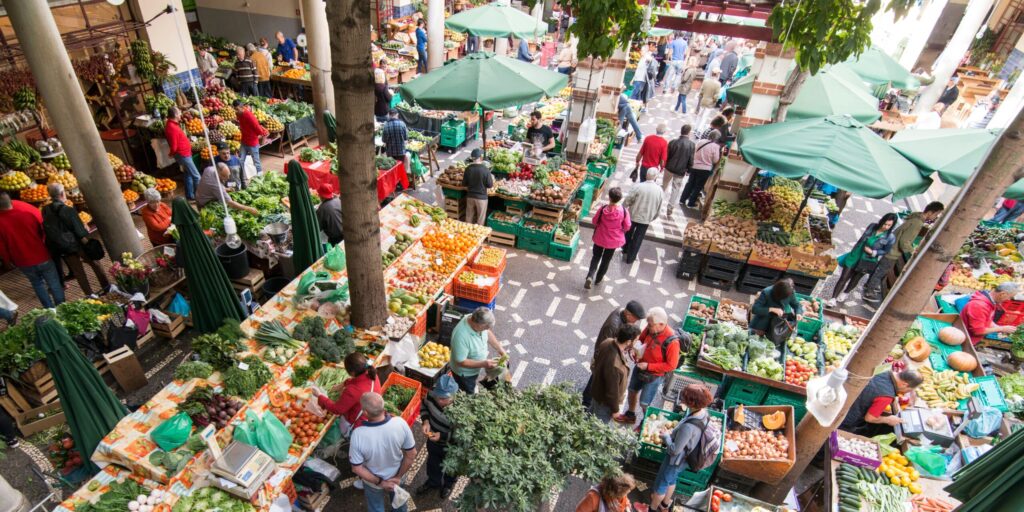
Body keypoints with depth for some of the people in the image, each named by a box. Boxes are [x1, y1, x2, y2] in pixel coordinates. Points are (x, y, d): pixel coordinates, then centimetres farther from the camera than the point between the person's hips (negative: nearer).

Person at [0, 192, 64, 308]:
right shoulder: (30, 211, -15)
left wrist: (10, 260, 14)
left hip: (23, 262, 1)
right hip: (42, 256, -1)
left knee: (37, 283, 20)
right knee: (54, 282, 12)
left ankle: (50, 310, 26)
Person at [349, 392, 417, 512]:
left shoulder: (358, 434, -35)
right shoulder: (400, 423, -31)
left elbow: (357, 468, -23)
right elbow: (411, 455, -19)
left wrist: (379, 482, -12)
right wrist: (398, 476, -6)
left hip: (372, 482, -1)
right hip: (397, 475, 1)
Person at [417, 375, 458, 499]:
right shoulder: (432, 393, -27)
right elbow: (424, 405, -3)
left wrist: (442, 436, -33)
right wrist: (426, 421, -19)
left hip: (451, 447, -4)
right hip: (433, 441, 4)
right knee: (432, 463, 33)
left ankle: (449, 484, 62)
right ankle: (433, 482, 64)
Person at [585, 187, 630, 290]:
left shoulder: (602, 209, -21)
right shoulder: (624, 211, -21)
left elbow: (595, 222, -7)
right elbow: (627, 227, -9)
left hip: (600, 238, 0)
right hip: (613, 240, 0)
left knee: (596, 257, 19)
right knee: (606, 260, 20)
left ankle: (590, 277, 0)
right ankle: (598, 279, 36)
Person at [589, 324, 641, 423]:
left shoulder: (607, 341, -20)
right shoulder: (615, 365, -44)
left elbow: (596, 358, 2)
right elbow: (612, 391, -29)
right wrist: (615, 410, -13)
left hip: (597, 389, 8)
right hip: (604, 399, -8)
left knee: (591, 415, 34)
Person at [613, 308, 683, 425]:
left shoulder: (672, 341, -34)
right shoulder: (651, 328, -17)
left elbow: (671, 365, -24)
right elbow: (641, 339, 4)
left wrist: (648, 366, -24)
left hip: (654, 375, -6)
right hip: (640, 367, 6)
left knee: (644, 403, 9)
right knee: (632, 391, 25)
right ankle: (630, 415, 52)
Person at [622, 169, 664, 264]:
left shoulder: (638, 187, -19)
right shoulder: (660, 191, -10)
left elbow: (627, 201, -14)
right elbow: (658, 208, -1)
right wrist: (653, 218, 14)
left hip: (633, 215, -1)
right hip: (646, 219, 1)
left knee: (628, 234, 24)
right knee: (637, 239, 15)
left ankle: (625, 251, 43)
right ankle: (630, 258, 25)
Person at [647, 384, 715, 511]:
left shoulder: (688, 426, -42)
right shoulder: (704, 413, -17)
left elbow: (674, 450, -30)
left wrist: (666, 436, -14)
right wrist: (673, 434, 0)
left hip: (676, 460, -8)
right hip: (685, 458, 8)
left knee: (660, 485, 20)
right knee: (670, 481, 33)